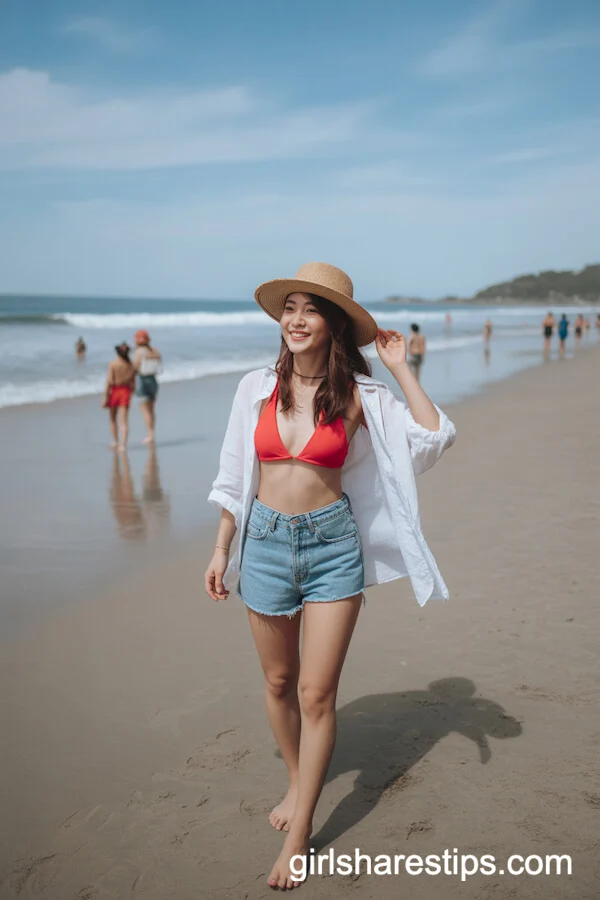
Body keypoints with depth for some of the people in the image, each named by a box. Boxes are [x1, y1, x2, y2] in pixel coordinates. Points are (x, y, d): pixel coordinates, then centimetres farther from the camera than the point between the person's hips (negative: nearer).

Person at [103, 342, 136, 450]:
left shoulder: (113, 363, -12)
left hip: (114, 392, -2)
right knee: (124, 421, 1)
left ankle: (115, 441, 26)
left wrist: (105, 397, -9)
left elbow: (109, 382, -14)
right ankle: (123, 444, -9)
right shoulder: (131, 365, -2)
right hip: (126, 392, 2)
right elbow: (133, 383, 3)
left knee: (113, 419, 19)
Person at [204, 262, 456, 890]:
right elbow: (235, 476, 7)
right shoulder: (257, 388, -1)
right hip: (266, 541, 2)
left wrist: (399, 368, -11)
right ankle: (296, 784, 42)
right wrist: (221, 549, 9)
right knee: (278, 683, 16)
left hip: (334, 543, -2)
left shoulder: (358, 394, -6)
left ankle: (298, 835, 15)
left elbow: (433, 437, -15)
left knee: (317, 693, 0)